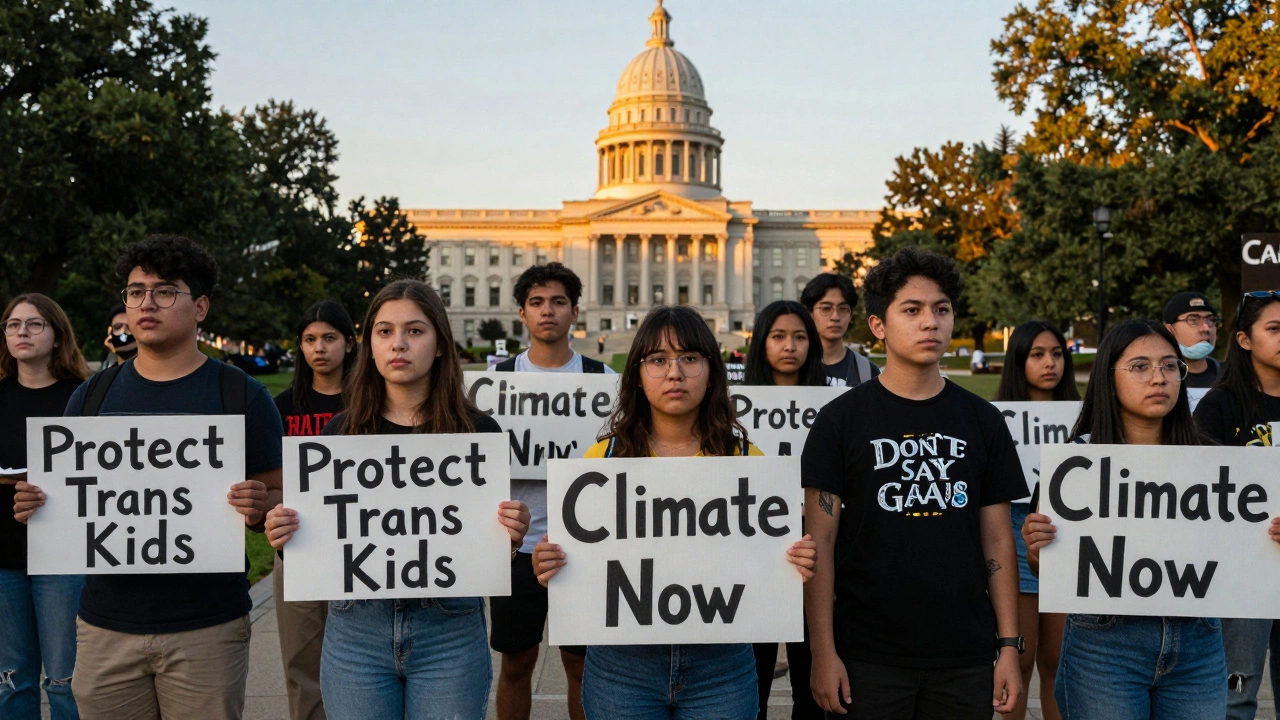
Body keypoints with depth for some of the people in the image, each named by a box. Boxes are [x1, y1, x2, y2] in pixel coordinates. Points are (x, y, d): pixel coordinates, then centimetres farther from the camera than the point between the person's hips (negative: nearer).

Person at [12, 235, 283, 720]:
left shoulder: (241, 395, -2)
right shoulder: (92, 396, 8)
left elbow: (279, 499, -1)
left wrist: (259, 508, -22)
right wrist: (37, 504, -7)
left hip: (207, 626, -3)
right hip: (106, 624, 3)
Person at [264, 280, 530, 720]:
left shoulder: (478, 432, -3)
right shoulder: (340, 433, 1)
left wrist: (510, 537, -19)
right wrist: (285, 538, -13)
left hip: (450, 631, -1)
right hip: (356, 632, 2)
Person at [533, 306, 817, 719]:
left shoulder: (745, 459, 0)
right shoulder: (604, 456, 0)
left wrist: (796, 565, -14)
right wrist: (549, 567, -15)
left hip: (721, 667, 0)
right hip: (621, 665, 0)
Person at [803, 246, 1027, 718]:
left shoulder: (983, 421, 5)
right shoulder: (840, 420, -3)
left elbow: (997, 539, 7)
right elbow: (821, 541, -5)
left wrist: (1009, 645, 3)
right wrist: (823, 651, -9)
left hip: (965, 658, 2)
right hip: (869, 657, -2)